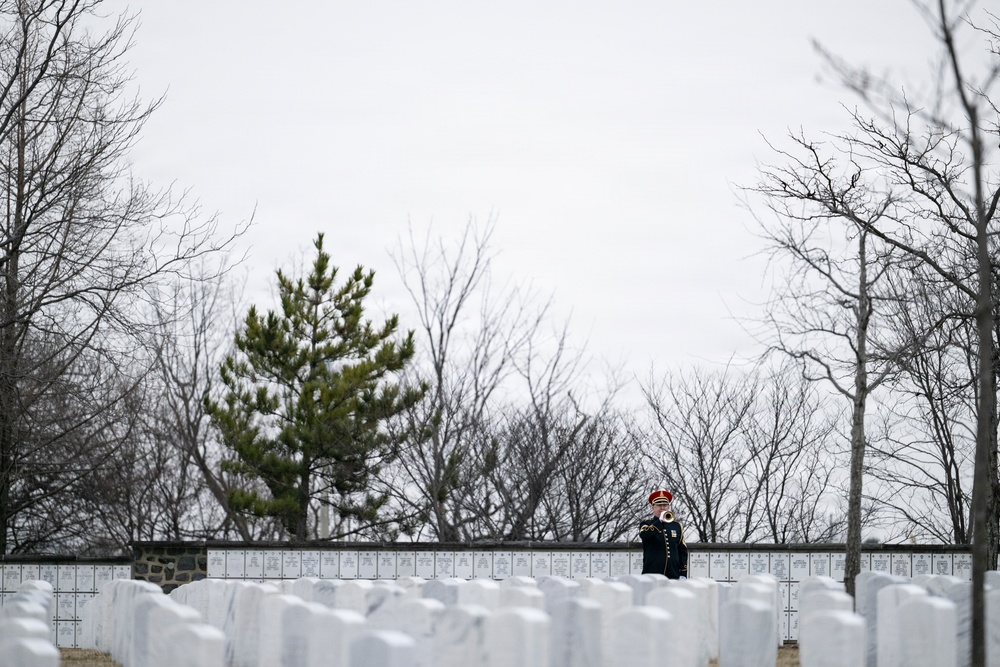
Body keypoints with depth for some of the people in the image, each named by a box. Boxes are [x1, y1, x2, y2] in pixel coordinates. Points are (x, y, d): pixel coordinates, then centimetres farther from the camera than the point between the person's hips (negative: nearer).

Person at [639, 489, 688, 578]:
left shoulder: (676, 526, 15)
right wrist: (660, 521, -24)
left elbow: (683, 551, 15)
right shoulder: (646, 524, 7)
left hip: (673, 576, 3)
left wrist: (683, 574, 7)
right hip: (652, 574, -3)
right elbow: (644, 535, -18)